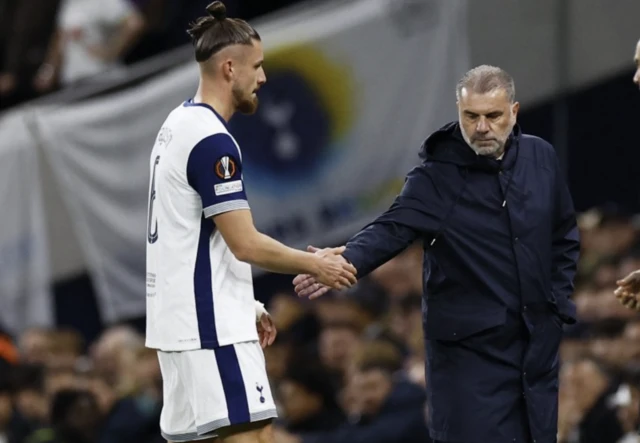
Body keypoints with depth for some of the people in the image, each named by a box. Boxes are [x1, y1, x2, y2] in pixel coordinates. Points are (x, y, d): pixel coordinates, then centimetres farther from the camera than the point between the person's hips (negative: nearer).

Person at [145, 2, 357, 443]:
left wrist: (246, 306, 22)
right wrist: (316, 265, -4)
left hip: (182, 320, 10)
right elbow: (246, 243, -17)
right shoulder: (212, 141, -16)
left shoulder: (178, 125, 14)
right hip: (213, 326, -10)